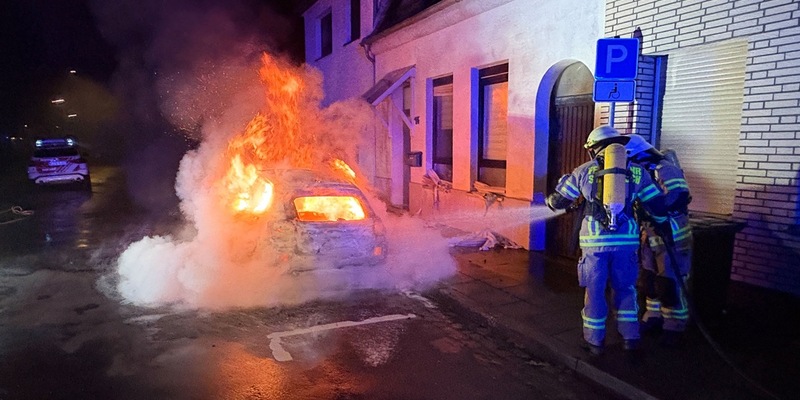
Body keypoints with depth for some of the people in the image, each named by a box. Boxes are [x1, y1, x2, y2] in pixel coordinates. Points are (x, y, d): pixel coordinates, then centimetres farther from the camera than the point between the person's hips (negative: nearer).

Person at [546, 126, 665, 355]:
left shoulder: (584, 171, 4)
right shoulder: (637, 170, 8)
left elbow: (558, 201, 8)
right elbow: (657, 204, 9)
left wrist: (550, 200, 30)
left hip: (595, 240, -2)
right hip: (626, 239, 2)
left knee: (595, 291, 11)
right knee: (625, 288, 20)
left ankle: (594, 341, 22)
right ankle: (630, 337, 28)